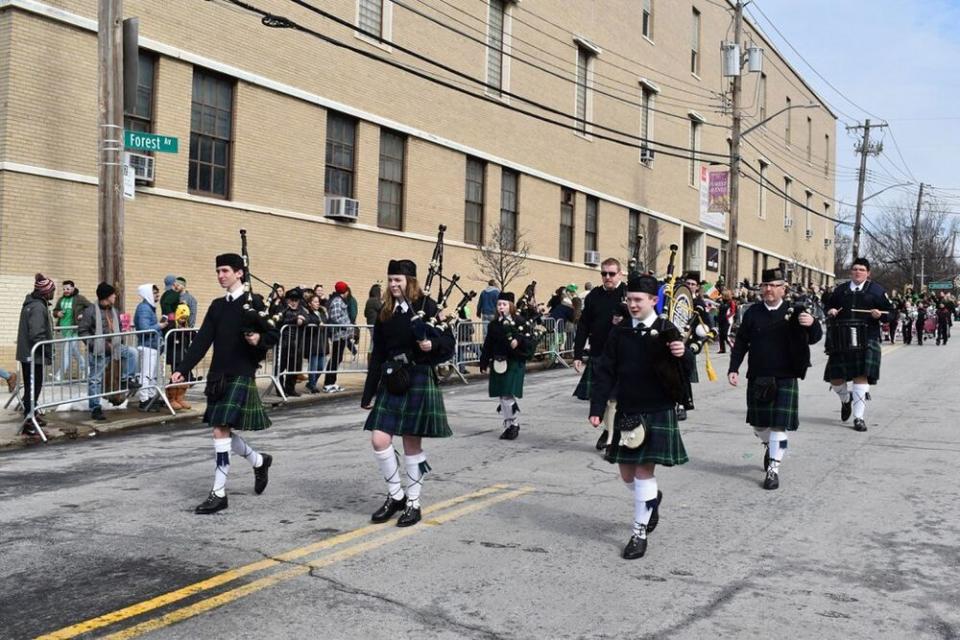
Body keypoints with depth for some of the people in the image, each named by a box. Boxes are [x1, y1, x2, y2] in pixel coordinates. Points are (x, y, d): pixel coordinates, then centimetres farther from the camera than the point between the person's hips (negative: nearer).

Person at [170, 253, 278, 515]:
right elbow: (203, 340, 8)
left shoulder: (253, 303, -4)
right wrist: (183, 369, 0)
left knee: (221, 429, -11)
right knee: (223, 431, 10)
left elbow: (274, 334, -1)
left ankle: (219, 493, -4)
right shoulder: (218, 305, 13)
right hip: (218, 375, 7)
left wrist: (259, 339, -23)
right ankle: (259, 461, 34)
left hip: (241, 375, -7)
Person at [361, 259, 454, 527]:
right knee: (379, 440, -3)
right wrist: (369, 393, 9)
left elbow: (448, 342, -2)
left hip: (418, 382, -4)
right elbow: (377, 355, 10)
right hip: (390, 382, 4)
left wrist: (431, 344, -25)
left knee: (412, 443, 2)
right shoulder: (385, 313, 10)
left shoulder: (426, 306, -3)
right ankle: (395, 495, 16)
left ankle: (413, 503, 16)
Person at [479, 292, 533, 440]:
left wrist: (519, 341, -24)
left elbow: (529, 340, -5)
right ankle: (509, 424, 19)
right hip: (498, 363, 4)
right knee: (502, 396, 7)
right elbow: (488, 345, 9)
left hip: (514, 363, -4)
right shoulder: (493, 324, 8)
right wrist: (484, 363, 6)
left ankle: (514, 424, 6)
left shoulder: (518, 322, -3)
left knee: (508, 395, -9)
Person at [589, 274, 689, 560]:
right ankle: (653, 497, 43)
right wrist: (597, 408, -4)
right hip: (626, 412, 4)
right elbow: (605, 372, 3)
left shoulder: (667, 332, -6)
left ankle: (640, 531, 8)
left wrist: (681, 355, -31)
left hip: (658, 412, -4)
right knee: (626, 472, 11)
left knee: (645, 469, -5)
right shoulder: (619, 332, 3)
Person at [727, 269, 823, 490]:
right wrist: (733, 368, -3)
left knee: (779, 424, -5)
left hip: (785, 378, -3)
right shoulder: (753, 313, 3)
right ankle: (770, 446, 43)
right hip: (757, 378, 3)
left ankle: (773, 468, 3)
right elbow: (741, 343, 6)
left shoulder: (794, 313, -3)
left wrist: (812, 324, -32)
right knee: (758, 423, 13)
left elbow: (814, 338, -10)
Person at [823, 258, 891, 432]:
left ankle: (859, 417, -1)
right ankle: (846, 399, 37)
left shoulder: (876, 290, 6)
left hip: (867, 340, -3)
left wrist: (879, 314, -15)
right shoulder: (840, 290, 14)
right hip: (841, 339, 3)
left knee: (861, 376, -8)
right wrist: (830, 312, -1)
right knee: (835, 377, 3)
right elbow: (828, 307, 22)